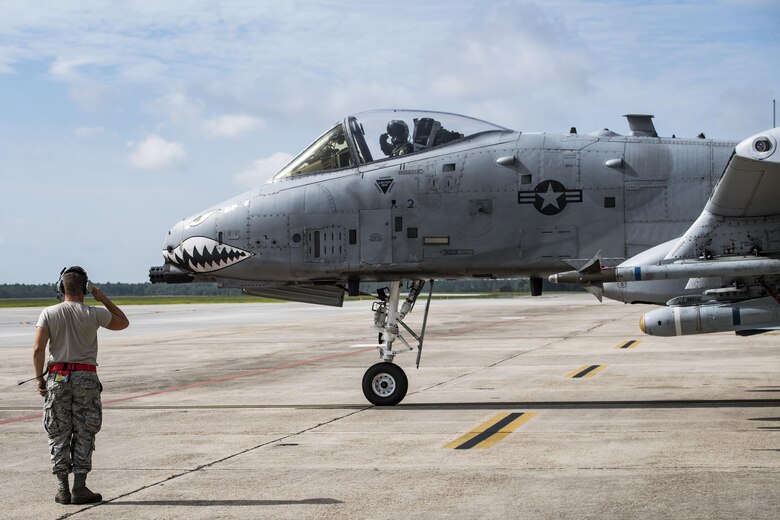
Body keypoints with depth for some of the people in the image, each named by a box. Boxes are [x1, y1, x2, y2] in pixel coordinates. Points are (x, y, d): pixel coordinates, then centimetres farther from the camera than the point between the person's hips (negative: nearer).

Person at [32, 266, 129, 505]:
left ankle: (63, 489, 8)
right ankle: (80, 488, 2)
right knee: (84, 434, 5)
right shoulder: (93, 314, -4)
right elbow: (123, 322, 12)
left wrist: (39, 378, 1)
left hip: (57, 376, 1)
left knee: (59, 434, 8)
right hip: (86, 377, -1)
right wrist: (104, 299, 12)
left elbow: (38, 349, -9)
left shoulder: (48, 313, -2)